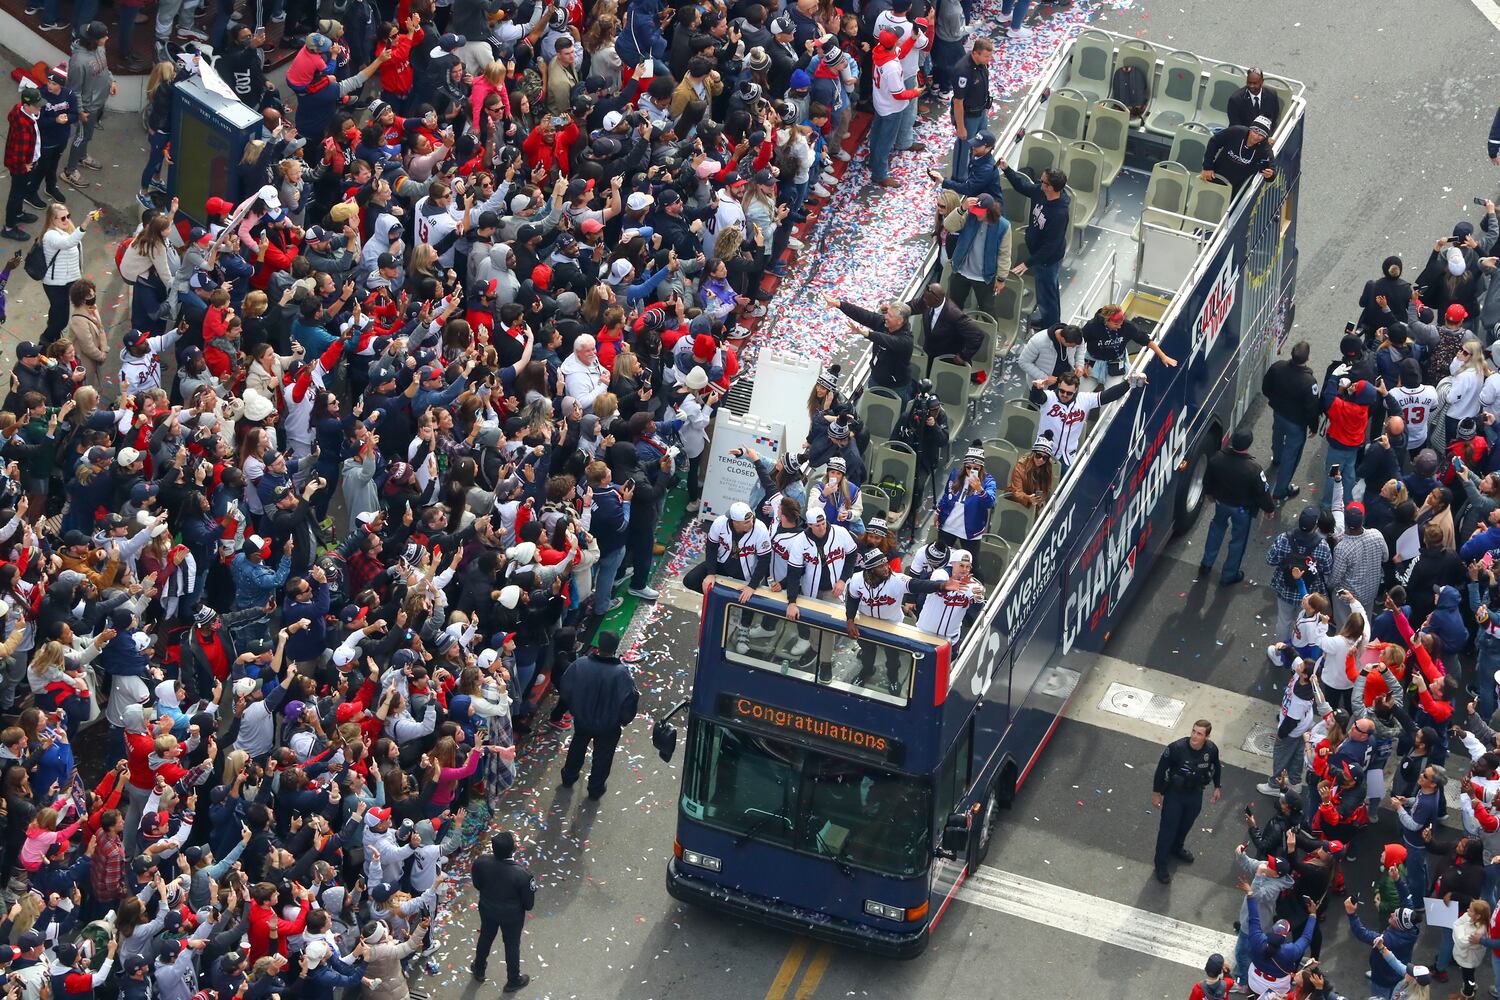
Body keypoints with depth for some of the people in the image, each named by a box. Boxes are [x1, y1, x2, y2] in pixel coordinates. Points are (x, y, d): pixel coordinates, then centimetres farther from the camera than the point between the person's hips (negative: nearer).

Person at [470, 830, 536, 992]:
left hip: (487, 910, 3)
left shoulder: (481, 863, -28)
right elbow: (529, 903, -21)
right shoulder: (521, 875, -38)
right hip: (512, 916, -3)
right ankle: (513, 980, 47)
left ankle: (479, 970, 56)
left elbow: (477, 885, -7)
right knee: (512, 945, 23)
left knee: (485, 938, 31)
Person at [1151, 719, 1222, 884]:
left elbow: (1216, 766, 4)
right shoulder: (1176, 748, -32)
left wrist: (1217, 787, 14)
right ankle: (1160, 864, 24)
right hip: (1174, 794, -4)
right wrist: (1156, 793, -9)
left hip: (1195, 795, 4)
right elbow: (1161, 769, -17)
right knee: (1168, 828, 6)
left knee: (1186, 825, 26)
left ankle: (1177, 849, 55)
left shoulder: (1211, 750, -21)